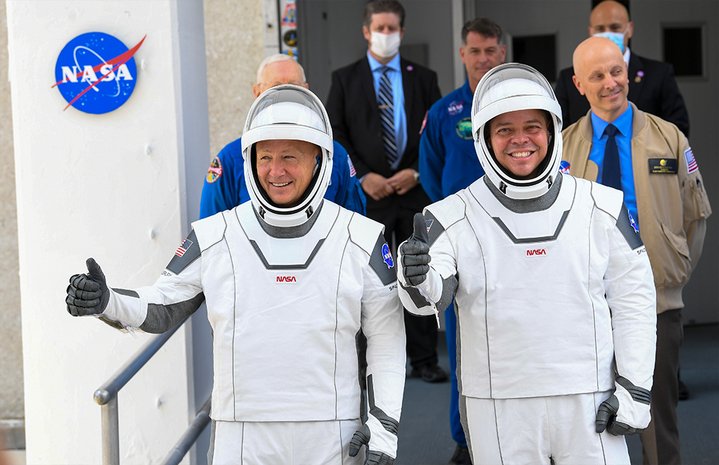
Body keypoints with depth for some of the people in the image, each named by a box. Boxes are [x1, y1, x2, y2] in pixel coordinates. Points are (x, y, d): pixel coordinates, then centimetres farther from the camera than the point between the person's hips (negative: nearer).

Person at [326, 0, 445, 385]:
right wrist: (363, 177, -9)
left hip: (415, 190, 1)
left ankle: (424, 359, 10)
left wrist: (417, 172, -7)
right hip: (369, 191, -1)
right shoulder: (344, 79, 6)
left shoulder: (423, 78, 10)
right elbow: (336, 135, 1)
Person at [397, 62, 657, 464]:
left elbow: (634, 298, 5)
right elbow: (434, 294, -15)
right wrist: (417, 280, -39)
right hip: (498, 412, 0)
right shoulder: (454, 217, -2)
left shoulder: (602, 208, 3)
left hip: (590, 403, 1)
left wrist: (634, 388, 0)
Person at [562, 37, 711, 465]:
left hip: (658, 300, 0)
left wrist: (677, 273, 6)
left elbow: (697, 215, 7)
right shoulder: (564, 146, 1)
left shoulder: (669, 138, 1)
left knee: (659, 414, 7)